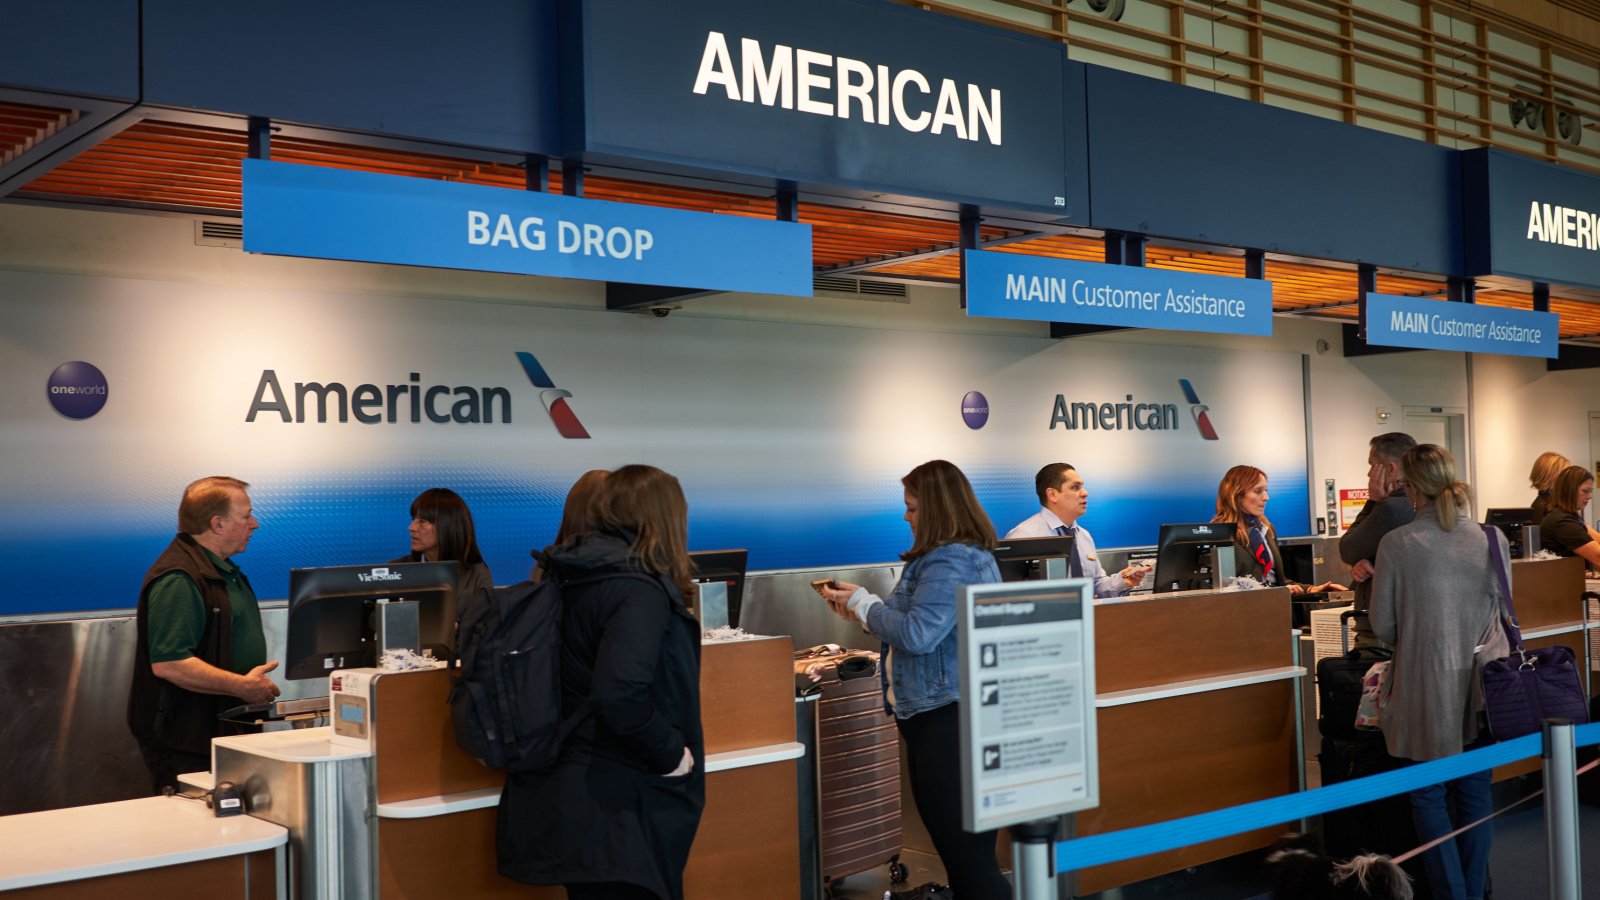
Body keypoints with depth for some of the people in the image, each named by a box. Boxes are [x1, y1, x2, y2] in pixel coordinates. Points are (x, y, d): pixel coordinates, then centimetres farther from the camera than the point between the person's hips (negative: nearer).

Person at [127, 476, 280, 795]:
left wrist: (256, 681, 13)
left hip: (222, 733, 10)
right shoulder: (177, 580, -19)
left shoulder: (224, 570, 16)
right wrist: (241, 686, -23)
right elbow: (168, 664, -27)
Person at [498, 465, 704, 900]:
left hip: (573, 797, 9)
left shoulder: (573, 576, 8)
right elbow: (620, 696, -30)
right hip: (618, 809, -9)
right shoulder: (638, 587, -18)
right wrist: (671, 755, -16)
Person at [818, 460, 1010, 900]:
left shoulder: (951, 562, -17)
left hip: (950, 719, -11)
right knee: (957, 847, 16)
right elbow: (920, 625, 22)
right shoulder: (951, 555, 17)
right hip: (936, 715, 11)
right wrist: (860, 609, 14)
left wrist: (863, 603, -8)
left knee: (967, 854, -8)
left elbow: (917, 633, -23)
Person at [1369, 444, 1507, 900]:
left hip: (1427, 688, -3)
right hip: (1482, 687, 4)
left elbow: (1382, 626, -5)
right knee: (1475, 791, 16)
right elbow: (1502, 608, 10)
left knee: (1429, 795, 10)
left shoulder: (1397, 544, -13)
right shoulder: (1493, 539, -4)